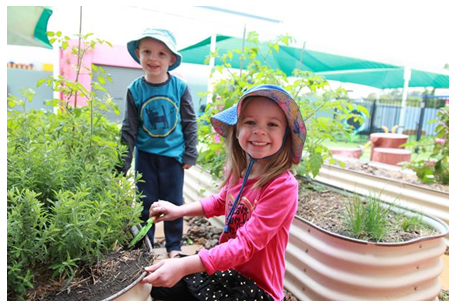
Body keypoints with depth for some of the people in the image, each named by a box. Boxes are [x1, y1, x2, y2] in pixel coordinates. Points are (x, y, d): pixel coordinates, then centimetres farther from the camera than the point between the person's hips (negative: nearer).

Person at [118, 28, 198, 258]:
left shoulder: (180, 87, -7)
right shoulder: (135, 90, -6)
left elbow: (190, 122, 0)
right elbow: (129, 129, -1)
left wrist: (190, 154, -1)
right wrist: (123, 163, -1)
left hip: (173, 155, 0)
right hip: (145, 154, 1)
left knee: (173, 203, 9)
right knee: (146, 202, 11)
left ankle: (174, 245, 29)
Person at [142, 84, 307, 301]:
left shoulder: (283, 186, -26)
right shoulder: (239, 171, -6)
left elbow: (245, 244, -28)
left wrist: (184, 265, -34)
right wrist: (179, 210, 6)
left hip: (257, 287, -6)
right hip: (226, 269, 6)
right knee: (160, 287, 12)